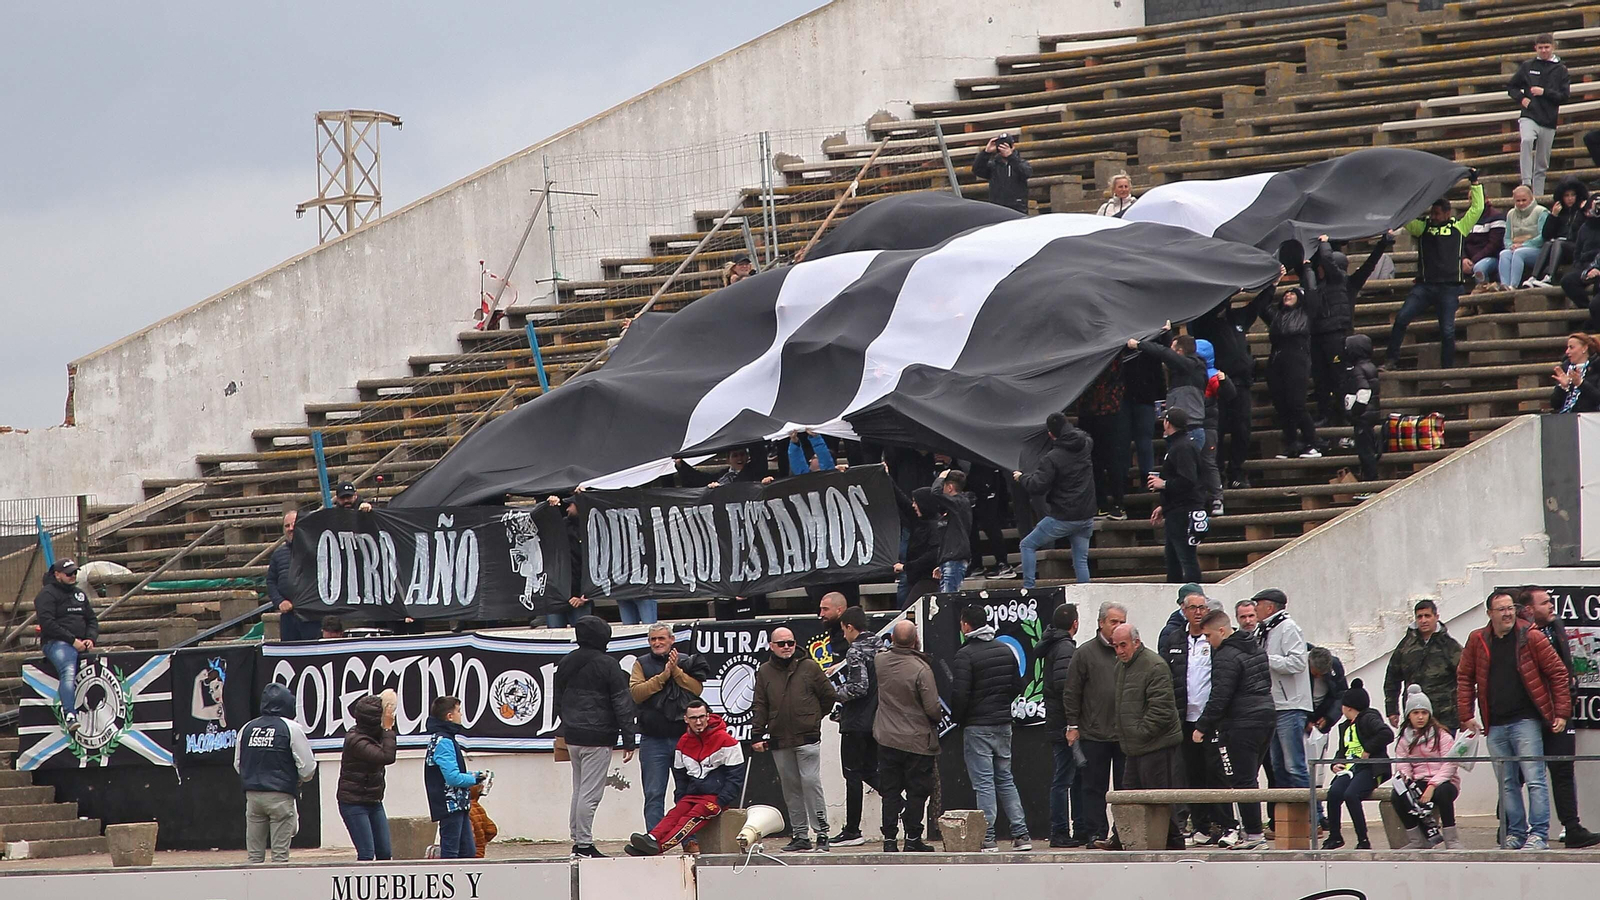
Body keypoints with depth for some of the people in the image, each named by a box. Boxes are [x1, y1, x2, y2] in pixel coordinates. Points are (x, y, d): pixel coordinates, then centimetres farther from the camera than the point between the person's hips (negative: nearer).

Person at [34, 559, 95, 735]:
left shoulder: (79, 594, 24)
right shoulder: (47, 594, 0)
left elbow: (92, 620, 24)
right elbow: (47, 623, -11)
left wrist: (90, 638, 2)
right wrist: (72, 641, -16)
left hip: (80, 644, 8)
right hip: (56, 643, -8)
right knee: (68, 671, -34)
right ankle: (70, 717, -50)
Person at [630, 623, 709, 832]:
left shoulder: (685, 662, 9)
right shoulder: (642, 664, 8)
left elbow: (697, 689, -4)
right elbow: (636, 693, -7)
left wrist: (676, 671, -12)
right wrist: (663, 676, -14)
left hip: (683, 737, 1)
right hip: (653, 740, -1)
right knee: (654, 795, -3)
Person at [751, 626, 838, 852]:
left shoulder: (809, 667, 3)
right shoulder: (765, 672, 10)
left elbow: (829, 697, 8)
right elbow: (760, 707, 10)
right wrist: (757, 735, 3)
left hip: (807, 737, -3)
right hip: (779, 739, 3)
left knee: (811, 783, -10)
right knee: (790, 788, 6)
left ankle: (822, 832, -6)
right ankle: (800, 835, 11)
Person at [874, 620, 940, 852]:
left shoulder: (880, 661, -4)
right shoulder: (921, 670, -19)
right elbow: (933, 708, -16)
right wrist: (940, 716, 3)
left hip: (887, 739, 4)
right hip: (917, 741, -4)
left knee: (889, 790, 10)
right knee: (916, 791, 6)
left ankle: (889, 839, 8)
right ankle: (913, 839, 7)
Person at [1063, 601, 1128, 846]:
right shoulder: (1085, 652, 2)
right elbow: (1071, 693, 2)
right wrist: (1073, 725, -3)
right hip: (1094, 734, -2)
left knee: (1126, 787, 4)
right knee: (1094, 786, 1)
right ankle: (1096, 833, 6)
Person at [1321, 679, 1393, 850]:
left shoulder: (1369, 719, -3)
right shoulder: (1345, 726, 25)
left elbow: (1387, 734, -19)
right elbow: (1342, 751, 29)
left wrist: (1368, 750, -16)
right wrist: (1336, 763, 8)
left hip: (1370, 769, -7)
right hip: (1350, 768, 7)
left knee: (1350, 794, -31)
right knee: (1334, 792, -22)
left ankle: (1363, 841, -21)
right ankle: (1334, 836, -12)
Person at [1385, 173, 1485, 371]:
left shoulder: (1459, 227, 11)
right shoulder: (1422, 227, 14)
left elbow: (1477, 208, 10)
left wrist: (1475, 183, 8)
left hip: (1450, 287, -2)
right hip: (1424, 285, 2)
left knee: (1447, 330, -4)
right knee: (1401, 318, -14)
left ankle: (1447, 370, 4)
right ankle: (1391, 359, -8)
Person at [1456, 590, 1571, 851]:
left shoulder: (1531, 638, -2)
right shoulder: (1477, 641, 6)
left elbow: (1558, 673, 0)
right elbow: (1465, 679, 13)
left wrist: (1562, 712, -4)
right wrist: (1466, 716, 6)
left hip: (1526, 720, -4)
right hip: (1495, 726, 4)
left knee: (1534, 779, -10)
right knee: (1507, 784, 9)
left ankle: (1539, 835, -9)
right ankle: (1515, 833, 15)